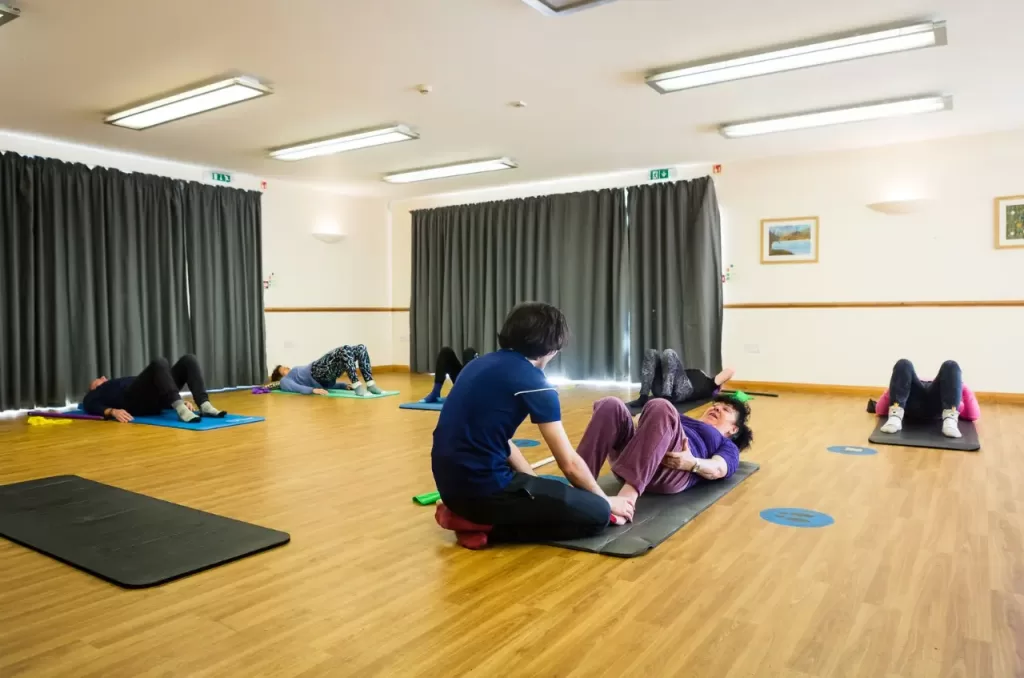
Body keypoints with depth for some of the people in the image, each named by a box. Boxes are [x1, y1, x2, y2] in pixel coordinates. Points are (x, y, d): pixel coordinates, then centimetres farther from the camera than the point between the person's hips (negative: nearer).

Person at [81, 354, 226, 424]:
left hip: (156, 400, 5)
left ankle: (205, 406, -34)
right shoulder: (94, 394, 33)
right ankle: (181, 409, -48)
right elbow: (91, 407, 8)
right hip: (134, 400, -5)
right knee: (160, 363, -32)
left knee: (188, 360, -15)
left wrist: (181, 400, 9)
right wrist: (113, 411, -17)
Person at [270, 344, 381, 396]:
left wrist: (345, 386, 10)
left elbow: (328, 383, 28)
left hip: (327, 375, 7)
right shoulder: (285, 381, 21)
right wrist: (313, 390, -26)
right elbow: (296, 388, -5)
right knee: (345, 350, -31)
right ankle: (357, 386, -38)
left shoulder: (300, 373, 40)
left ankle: (370, 384, -22)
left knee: (361, 348, -12)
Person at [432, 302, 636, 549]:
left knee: (547, 490, 31)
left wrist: (537, 483, 20)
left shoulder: (483, 363, 12)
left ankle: (467, 512, 12)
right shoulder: (534, 383, -12)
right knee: (596, 514, -3)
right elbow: (570, 464, -5)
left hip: (451, 481, 9)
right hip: (482, 487, -9)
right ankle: (484, 526, -4)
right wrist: (606, 501, 13)